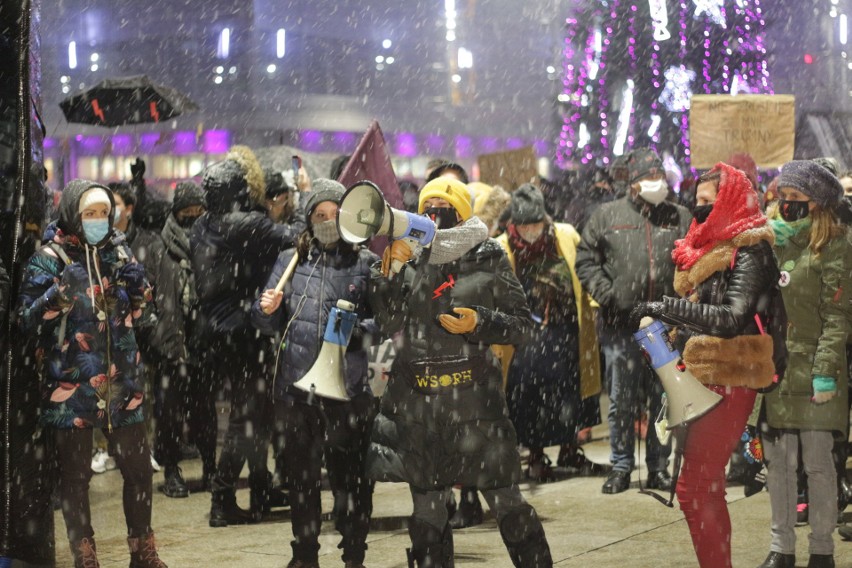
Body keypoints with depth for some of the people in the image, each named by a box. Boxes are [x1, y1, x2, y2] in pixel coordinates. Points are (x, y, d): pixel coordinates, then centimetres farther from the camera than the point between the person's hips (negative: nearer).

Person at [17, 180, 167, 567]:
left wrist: (136, 284, -3)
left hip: (120, 381, 4)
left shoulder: (117, 251, 9)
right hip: (71, 385, -4)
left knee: (138, 469, 7)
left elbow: (137, 311, 17)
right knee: (75, 476, 1)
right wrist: (51, 300, -26)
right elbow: (27, 321, -8)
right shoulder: (49, 259, -4)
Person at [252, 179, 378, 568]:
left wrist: (356, 330, -19)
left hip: (349, 387, -3)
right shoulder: (290, 260, 10)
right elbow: (267, 324, 12)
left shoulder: (366, 263, 3)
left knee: (351, 478, 1)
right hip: (295, 386, 3)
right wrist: (266, 310, -9)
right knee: (300, 477, 12)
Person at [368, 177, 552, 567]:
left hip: (475, 398, -3)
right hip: (418, 404, 3)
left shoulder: (489, 260, 3)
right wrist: (388, 272, -5)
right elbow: (388, 325, 5)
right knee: (427, 511, 8)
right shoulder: (409, 261, 10)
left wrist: (479, 323, -13)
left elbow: (522, 325, 3)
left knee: (506, 501, 0)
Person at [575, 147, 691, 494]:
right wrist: (605, 293, -6)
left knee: (665, 398, 7)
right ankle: (621, 467, 14)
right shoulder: (607, 216, 6)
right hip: (621, 324, -1)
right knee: (621, 400, 4)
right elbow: (586, 261, 7)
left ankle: (659, 466, 17)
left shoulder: (679, 218, 10)